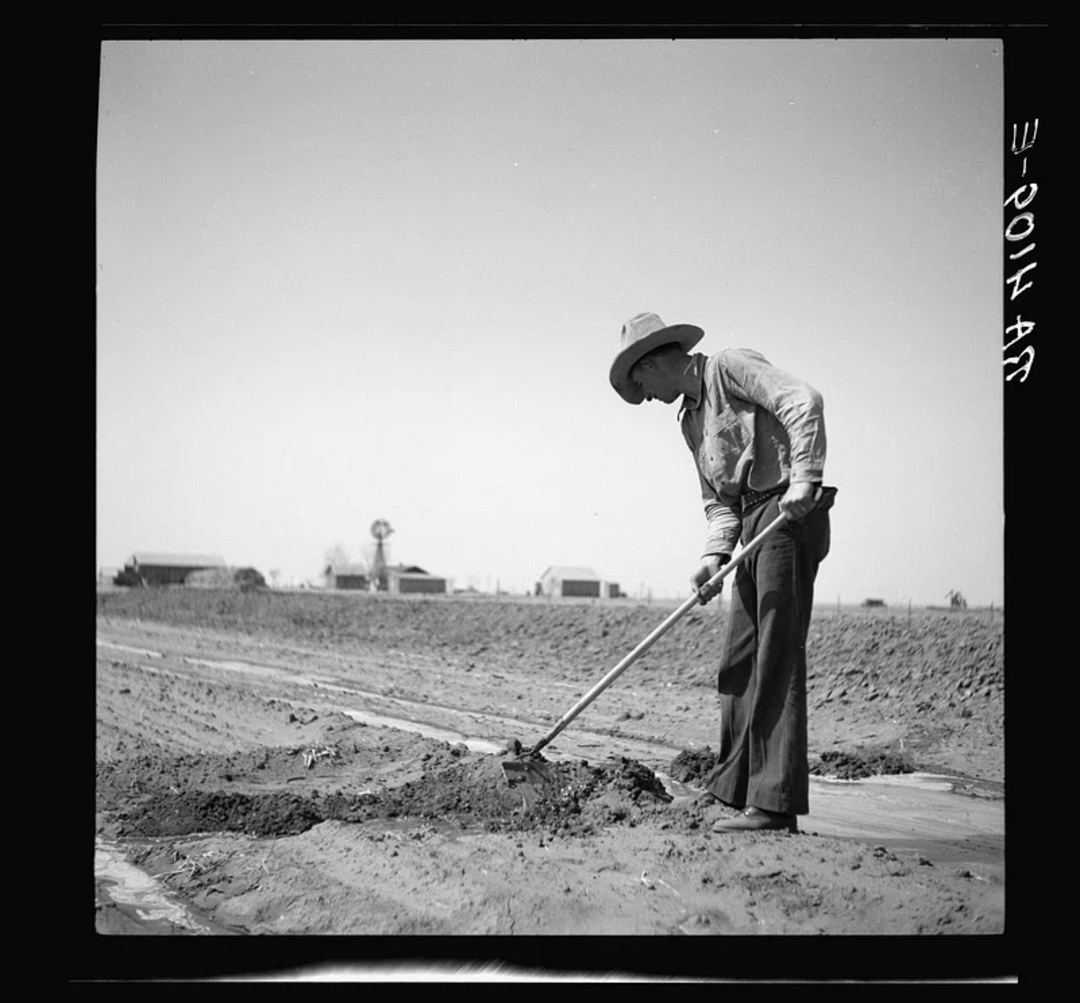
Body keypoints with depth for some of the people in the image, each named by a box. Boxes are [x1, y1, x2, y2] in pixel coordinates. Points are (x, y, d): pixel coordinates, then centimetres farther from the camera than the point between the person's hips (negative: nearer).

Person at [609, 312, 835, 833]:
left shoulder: (730, 366, -4)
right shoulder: (690, 419, 22)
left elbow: (804, 401, -18)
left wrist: (804, 478, -27)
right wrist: (714, 556, -1)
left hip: (790, 517, -9)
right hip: (752, 529, 9)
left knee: (777, 659, -11)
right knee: (738, 666, 8)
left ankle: (776, 804, -10)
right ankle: (737, 791, 14)